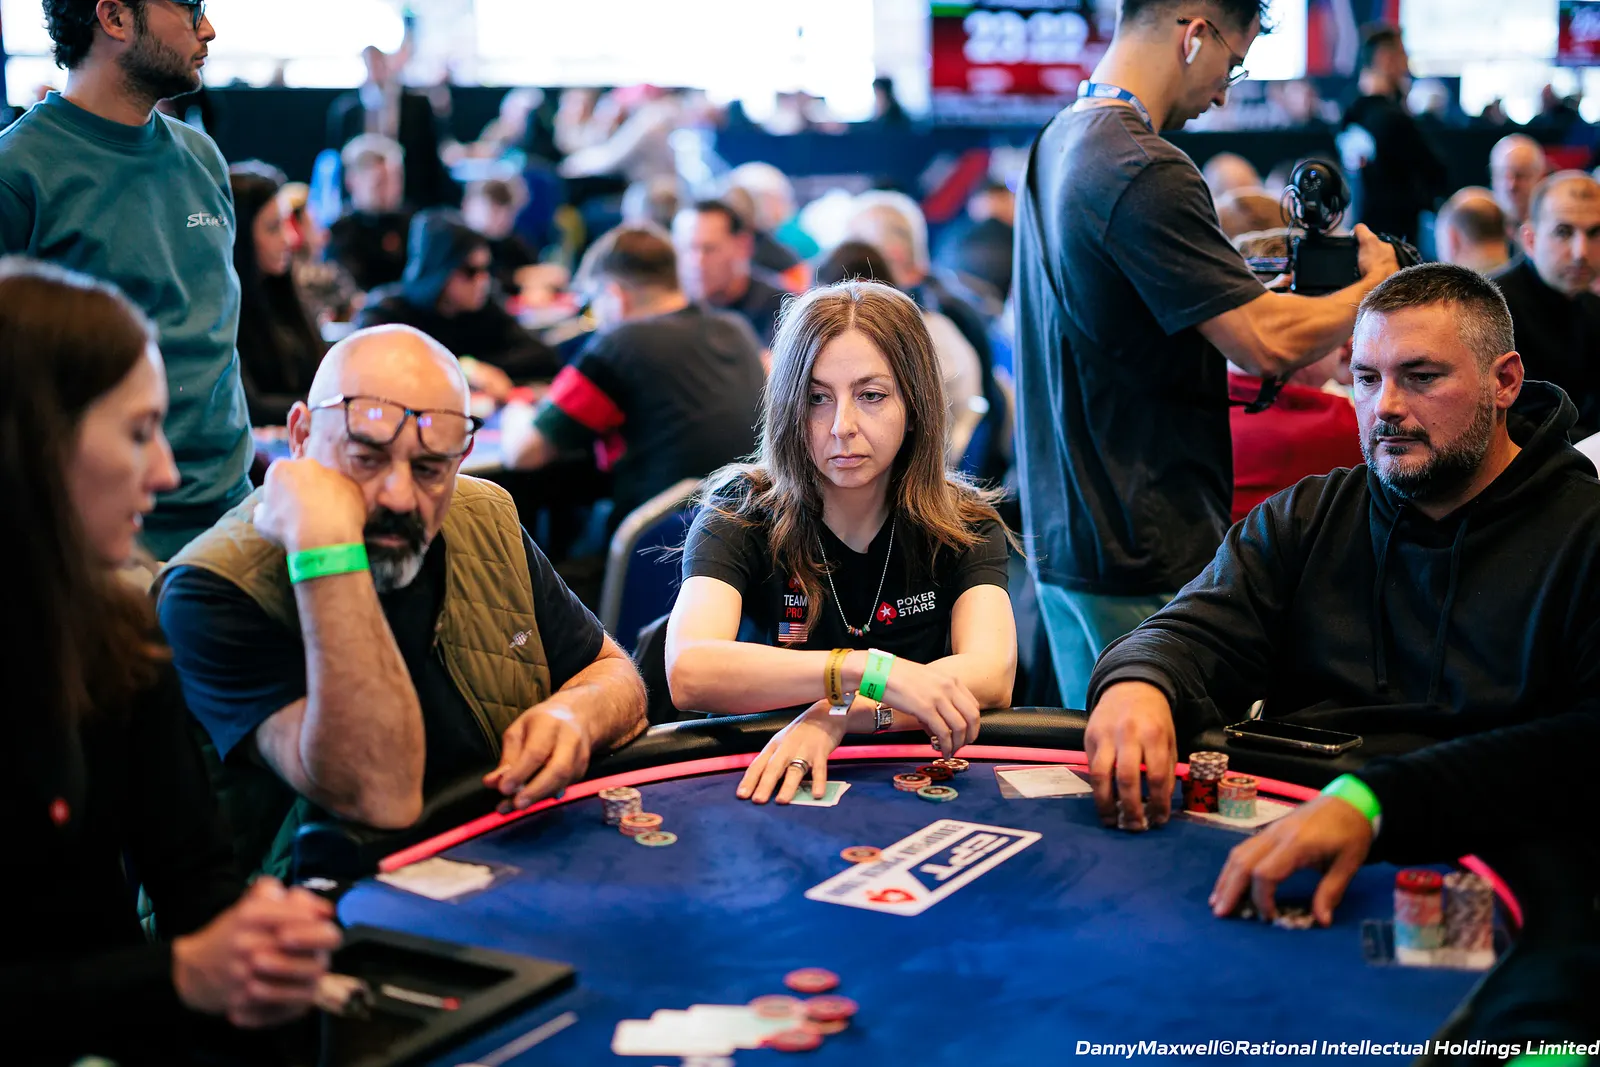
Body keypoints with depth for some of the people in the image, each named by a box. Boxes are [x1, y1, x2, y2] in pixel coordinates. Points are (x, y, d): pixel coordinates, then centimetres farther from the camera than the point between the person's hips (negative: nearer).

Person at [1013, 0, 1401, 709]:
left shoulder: (1057, 144, 12)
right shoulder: (1145, 172, -20)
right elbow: (1263, 343, -20)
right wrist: (1374, 288, -3)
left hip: (1062, 538, 10)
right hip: (1144, 553, -10)